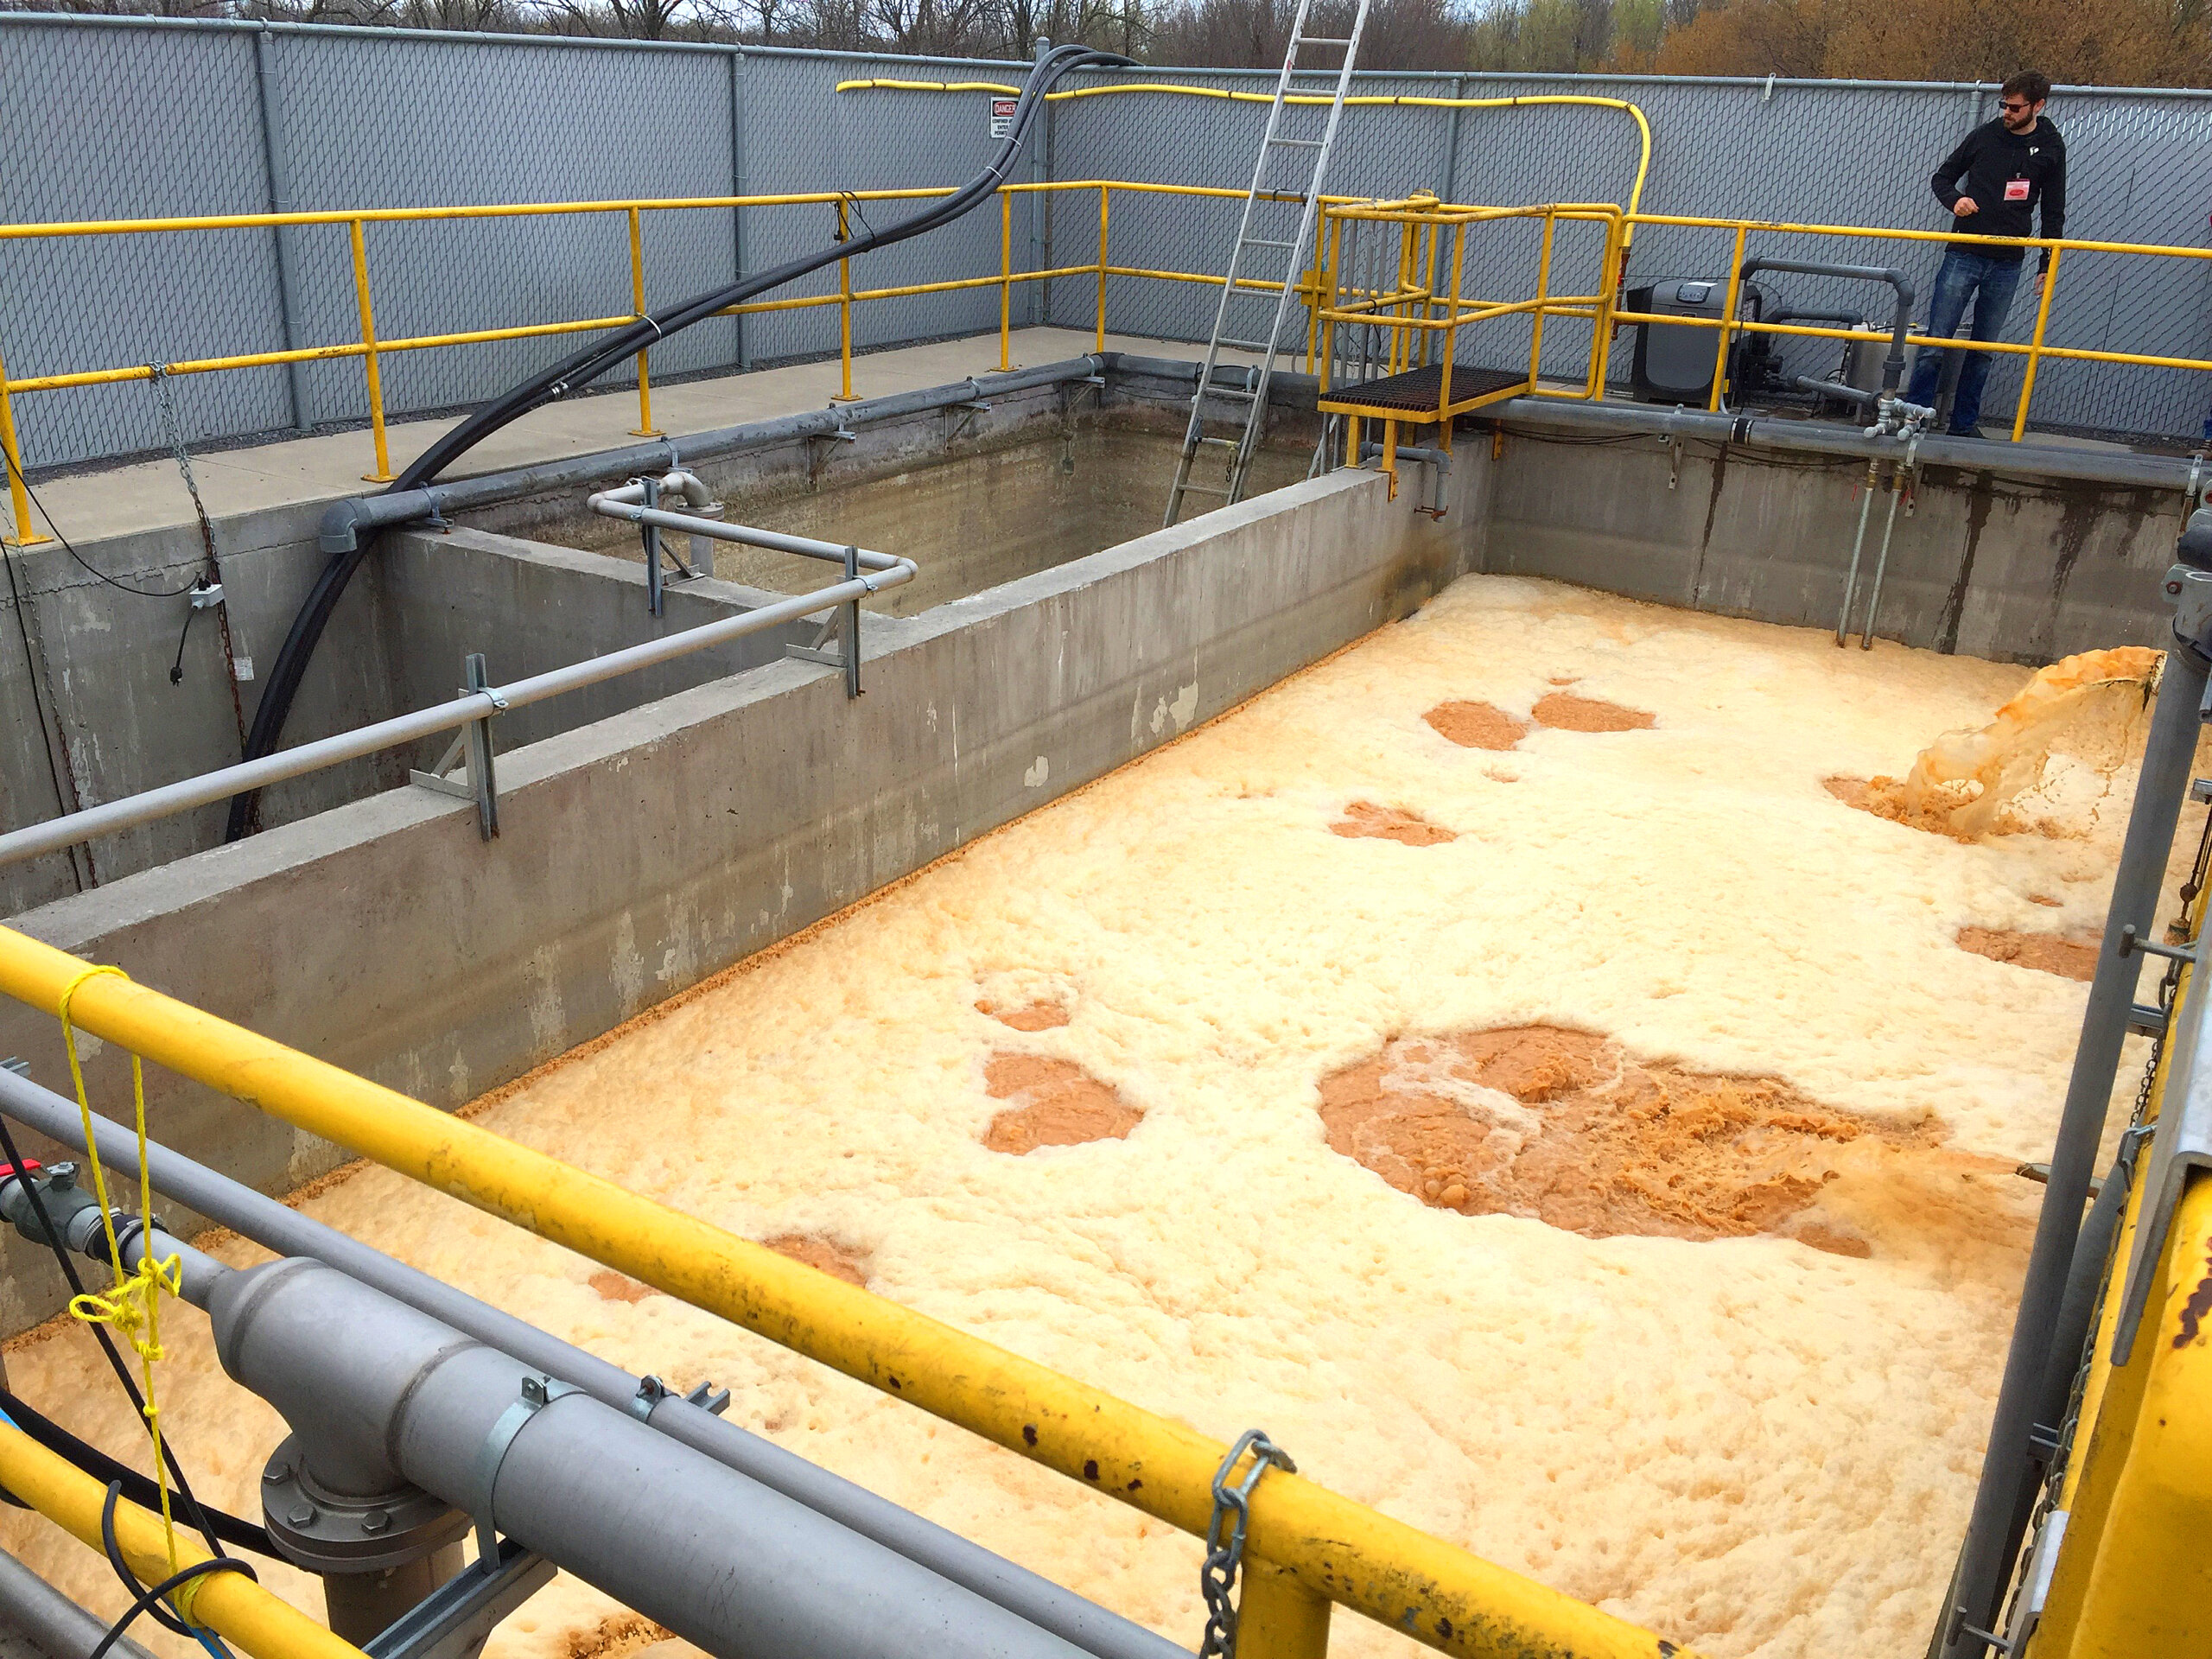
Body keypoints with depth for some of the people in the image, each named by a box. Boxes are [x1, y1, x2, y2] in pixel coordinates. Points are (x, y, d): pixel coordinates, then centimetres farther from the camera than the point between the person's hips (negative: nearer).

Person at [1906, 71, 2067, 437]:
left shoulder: (2051, 148, 4)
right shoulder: (1985, 135, 1)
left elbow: (2053, 212, 10)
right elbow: (1942, 177, 12)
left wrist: (2047, 267, 7)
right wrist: (1954, 200, -11)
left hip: (2007, 265, 1)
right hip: (1964, 255, -1)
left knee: (1984, 350, 6)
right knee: (1937, 341, -7)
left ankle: (1964, 424, 14)